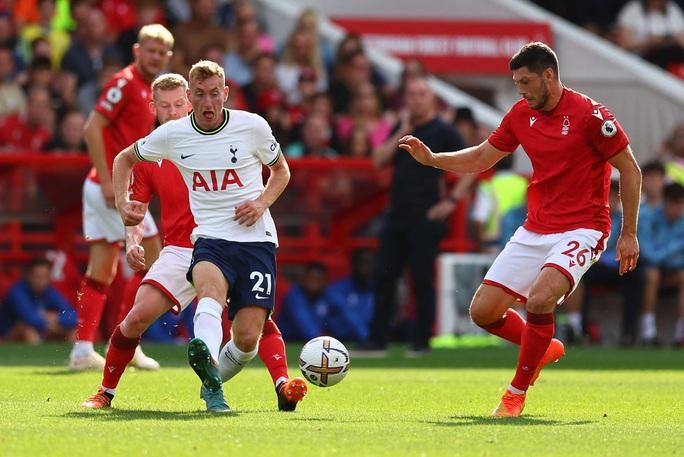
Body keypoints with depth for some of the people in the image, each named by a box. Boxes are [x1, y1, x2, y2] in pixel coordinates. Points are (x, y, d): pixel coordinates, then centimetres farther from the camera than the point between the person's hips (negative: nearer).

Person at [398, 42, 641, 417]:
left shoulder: (589, 115, -13)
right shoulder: (521, 115, 5)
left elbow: (630, 171, -7)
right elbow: (482, 157, 18)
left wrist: (628, 234, -7)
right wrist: (431, 158, 3)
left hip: (581, 228, -7)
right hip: (535, 229, 7)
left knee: (540, 299, -30)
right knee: (483, 311, 0)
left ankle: (517, 394, -12)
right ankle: (545, 349, 28)